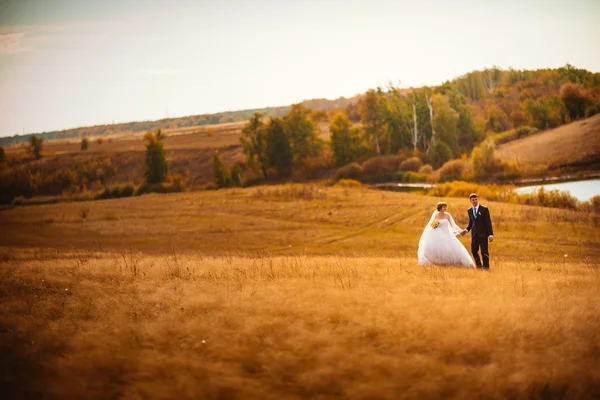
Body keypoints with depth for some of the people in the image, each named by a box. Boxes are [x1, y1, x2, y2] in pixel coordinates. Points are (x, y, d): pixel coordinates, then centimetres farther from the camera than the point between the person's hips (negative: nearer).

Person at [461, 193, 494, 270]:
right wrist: (467, 229, -1)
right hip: (474, 233, 4)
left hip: (483, 233, -4)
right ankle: (478, 265, 23)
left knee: (484, 251, -2)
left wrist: (490, 234, -12)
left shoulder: (484, 209, -6)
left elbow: (488, 222, -7)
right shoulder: (470, 210, 9)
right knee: (474, 250, 4)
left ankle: (486, 267, 9)